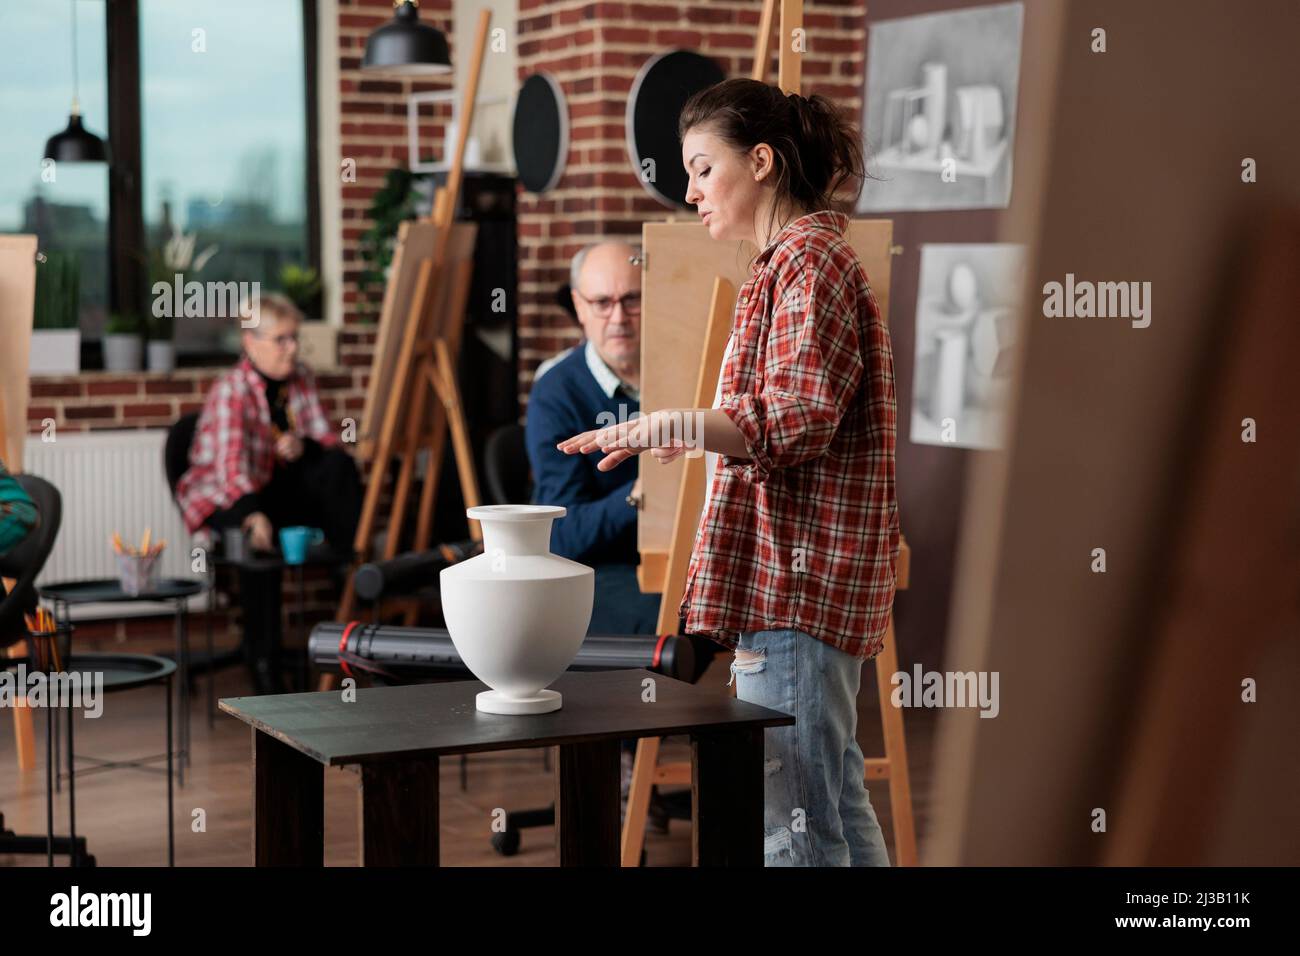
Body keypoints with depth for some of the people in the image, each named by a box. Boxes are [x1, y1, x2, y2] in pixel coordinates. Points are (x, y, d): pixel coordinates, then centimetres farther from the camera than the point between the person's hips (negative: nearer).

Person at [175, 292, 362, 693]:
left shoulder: (300, 378, -1)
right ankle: (263, 666, -29)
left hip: (274, 487, 6)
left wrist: (303, 446, -25)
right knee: (260, 538, -38)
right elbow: (231, 466, -35)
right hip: (221, 498, -6)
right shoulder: (230, 391, -22)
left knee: (338, 465, -21)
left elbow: (328, 440, 0)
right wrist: (252, 514, -54)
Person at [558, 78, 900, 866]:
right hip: (801, 572, 11)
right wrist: (697, 437, 23)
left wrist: (677, 424, -30)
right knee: (834, 803, 15)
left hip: (798, 572, -11)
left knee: (791, 819, -9)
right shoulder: (795, 262, 22)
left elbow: (798, 420, -22)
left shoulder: (810, 260, -10)